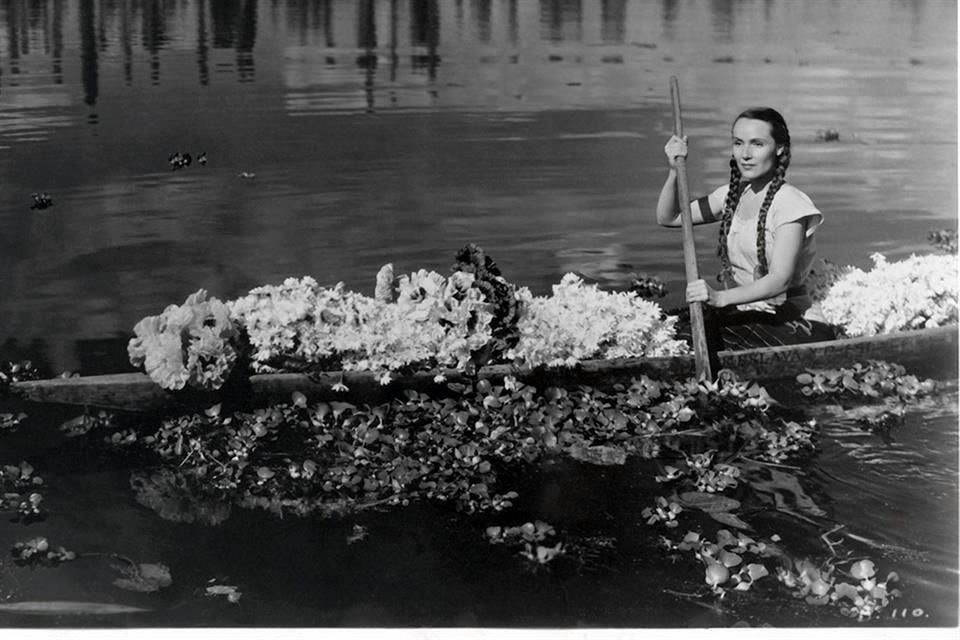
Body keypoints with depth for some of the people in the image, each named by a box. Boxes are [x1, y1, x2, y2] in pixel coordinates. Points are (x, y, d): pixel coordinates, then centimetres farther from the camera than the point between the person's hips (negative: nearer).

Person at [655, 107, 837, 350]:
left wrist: (720, 298, -36)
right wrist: (675, 172, -4)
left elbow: (780, 279, -24)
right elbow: (667, 218, 14)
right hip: (744, 318, 6)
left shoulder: (790, 203, -12)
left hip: (789, 323, -6)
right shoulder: (733, 195, 10)